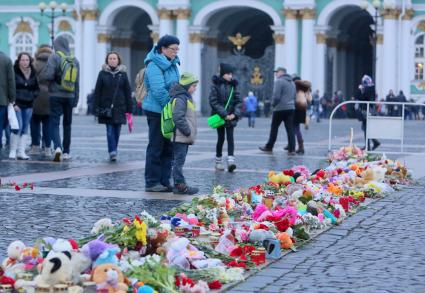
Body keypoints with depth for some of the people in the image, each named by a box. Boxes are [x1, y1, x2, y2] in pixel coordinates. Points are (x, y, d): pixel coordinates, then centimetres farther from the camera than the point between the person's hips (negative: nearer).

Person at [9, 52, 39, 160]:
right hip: (17, 105, -5)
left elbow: (36, 88, 22)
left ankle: (21, 152, 8)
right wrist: (13, 103, -13)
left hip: (28, 105, 5)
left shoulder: (33, 74, 11)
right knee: (18, 127, -13)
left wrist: (33, 96, 4)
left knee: (25, 129, 5)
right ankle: (12, 151, -5)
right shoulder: (14, 73, -5)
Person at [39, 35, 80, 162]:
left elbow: (47, 75, -18)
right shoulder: (75, 60, 6)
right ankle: (66, 152, 17)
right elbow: (77, 82, 8)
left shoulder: (54, 57, -8)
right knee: (67, 124, 14)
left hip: (56, 95, -4)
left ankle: (58, 147, -24)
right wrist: (76, 99, 13)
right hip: (70, 96, 4)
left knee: (54, 123, -3)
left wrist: (41, 76, 4)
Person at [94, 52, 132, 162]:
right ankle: (112, 152, -14)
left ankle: (113, 152, 18)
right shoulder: (103, 73, 4)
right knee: (110, 130, -9)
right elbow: (97, 91, 3)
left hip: (119, 107, 1)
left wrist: (129, 108, 1)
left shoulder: (123, 74, 6)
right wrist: (96, 107, -3)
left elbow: (128, 92, 6)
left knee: (117, 130, 5)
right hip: (106, 108, -1)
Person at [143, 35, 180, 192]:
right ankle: (152, 182, 5)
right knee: (156, 147, -2)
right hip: (157, 112, -8)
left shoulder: (172, 64, 12)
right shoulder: (155, 66, -16)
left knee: (168, 148, 10)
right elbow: (159, 91, -22)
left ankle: (164, 181, 16)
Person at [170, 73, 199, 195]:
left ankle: (179, 185, 15)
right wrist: (188, 132, -18)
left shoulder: (186, 98, 19)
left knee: (178, 161, 12)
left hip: (184, 137, 10)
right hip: (180, 137, -10)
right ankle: (180, 185, -8)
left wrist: (190, 134, 19)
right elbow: (178, 118, -23)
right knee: (179, 161, -8)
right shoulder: (180, 99, -15)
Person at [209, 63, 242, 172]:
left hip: (231, 117, 2)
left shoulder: (233, 85, 6)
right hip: (219, 117, -2)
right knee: (221, 138, 5)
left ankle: (231, 161, -17)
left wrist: (235, 114, -10)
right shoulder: (216, 85, -5)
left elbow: (238, 101, 6)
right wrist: (224, 114, -17)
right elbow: (213, 101, -11)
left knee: (230, 138, -8)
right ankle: (218, 162, 17)